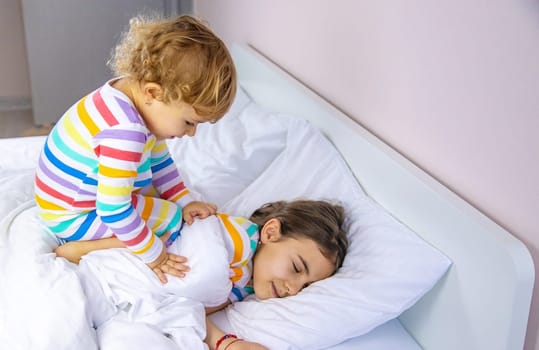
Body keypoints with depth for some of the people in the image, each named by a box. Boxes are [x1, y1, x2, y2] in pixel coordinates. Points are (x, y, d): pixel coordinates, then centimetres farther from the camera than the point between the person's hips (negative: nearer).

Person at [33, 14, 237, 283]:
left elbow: (159, 160, 8)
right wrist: (153, 254, -21)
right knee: (171, 218, -13)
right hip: (71, 216, -9)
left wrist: (185, 201, 4)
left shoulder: (136, 91, -7)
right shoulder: (124, 132, -37)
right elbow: (113, 211, -32)